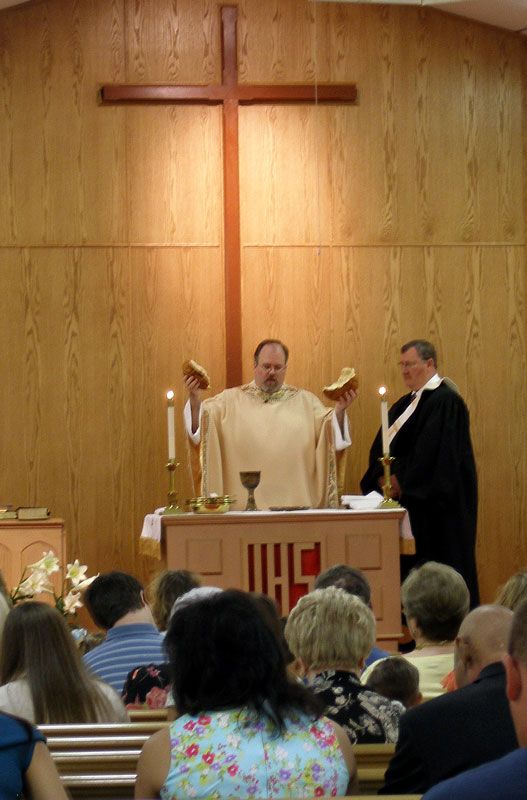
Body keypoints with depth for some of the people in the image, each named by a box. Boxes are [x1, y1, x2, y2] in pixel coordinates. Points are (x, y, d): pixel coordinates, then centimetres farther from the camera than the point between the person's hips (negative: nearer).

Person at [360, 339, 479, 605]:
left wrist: (403, 482, -15)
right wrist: (384, 477, -4)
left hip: (434, 502, -8)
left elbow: (430, 451, -19)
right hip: (405, 497, 9)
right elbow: (380, 446, 13)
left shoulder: (445, 401, -11)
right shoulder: (405, 404, 18)